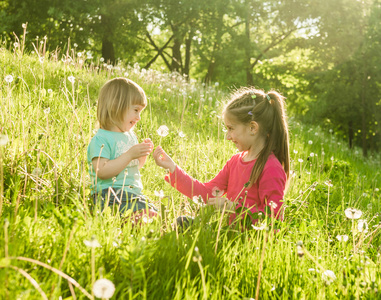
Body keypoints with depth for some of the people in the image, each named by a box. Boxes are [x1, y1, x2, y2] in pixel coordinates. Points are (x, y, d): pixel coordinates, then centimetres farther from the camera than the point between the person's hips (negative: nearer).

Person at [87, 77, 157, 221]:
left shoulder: (130, 135, 19)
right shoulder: (100, 139, -10)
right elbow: (102, 171, -22)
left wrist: (143, 154, 9)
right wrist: (130, 155, -22)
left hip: (134, 192, 10)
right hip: (110, 194, -9)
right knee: (146, 215, -30)